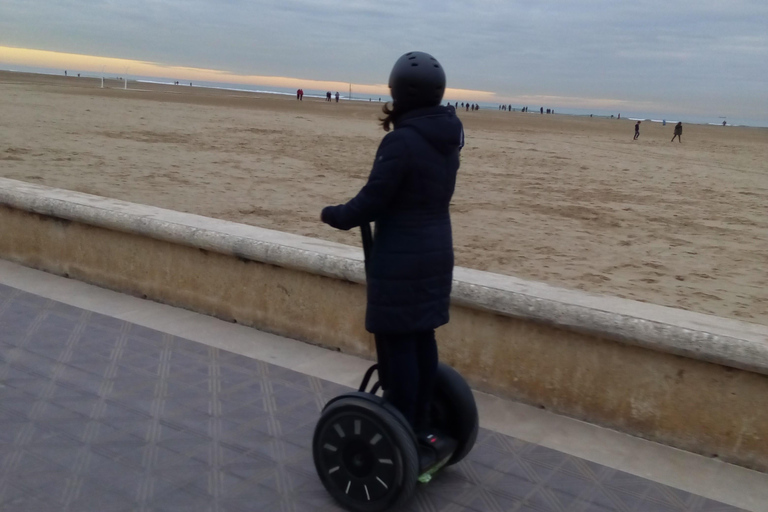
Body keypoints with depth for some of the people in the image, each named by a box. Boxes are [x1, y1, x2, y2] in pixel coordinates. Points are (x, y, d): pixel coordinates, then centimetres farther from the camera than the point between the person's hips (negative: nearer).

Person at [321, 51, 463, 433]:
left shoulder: (401, 142, -20)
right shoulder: (446, 137, 7)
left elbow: (372, 202, -17)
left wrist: (333, 215, 0)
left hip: (401, 260, -9)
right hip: (435, 252, 9)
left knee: (397, 344, 0)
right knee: (422, 338, 15)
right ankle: (418, 426, 27)